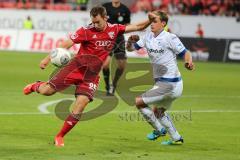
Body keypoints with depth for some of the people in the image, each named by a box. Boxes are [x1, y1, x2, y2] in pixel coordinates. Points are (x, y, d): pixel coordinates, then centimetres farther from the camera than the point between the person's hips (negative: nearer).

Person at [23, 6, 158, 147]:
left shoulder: (114, 29, 3)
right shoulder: (87, 31, -9)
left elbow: (137, 27, 9)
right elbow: (67, 44, -12)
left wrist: (150, 20, -10)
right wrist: (48, 58, -18)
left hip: (92, 74, 2)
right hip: (77, 66, -2)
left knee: (80, 106, -14)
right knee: (47, 91, -9)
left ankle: (60, 136, 1)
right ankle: (35, 86, 30)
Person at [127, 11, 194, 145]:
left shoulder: (170, 38, -14)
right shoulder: (148, 37, 6)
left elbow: (185, 53, -10)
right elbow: (131, 48, 8)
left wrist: (189, 62, -31)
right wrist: (131, 42, -14)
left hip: (169, 84, -9)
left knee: (139, 102, -8)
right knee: (158, 111, 25)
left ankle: (159, 130, 5)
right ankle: (177, 138, 35)